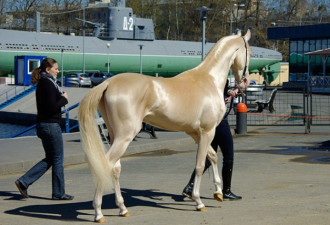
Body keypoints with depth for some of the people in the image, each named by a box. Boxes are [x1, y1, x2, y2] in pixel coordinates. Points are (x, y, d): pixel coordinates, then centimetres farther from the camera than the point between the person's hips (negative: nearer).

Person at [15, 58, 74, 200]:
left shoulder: (42, 84, 14)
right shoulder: (48, 84, -16)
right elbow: (52, 107, -22)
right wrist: (64, 99, -9)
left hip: (42, 125, 10)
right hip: (51, 125, -10)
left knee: (49, 159, 16)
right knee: (57, 159, 2)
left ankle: (24, 182, 9)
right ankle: (59, 193, 10)